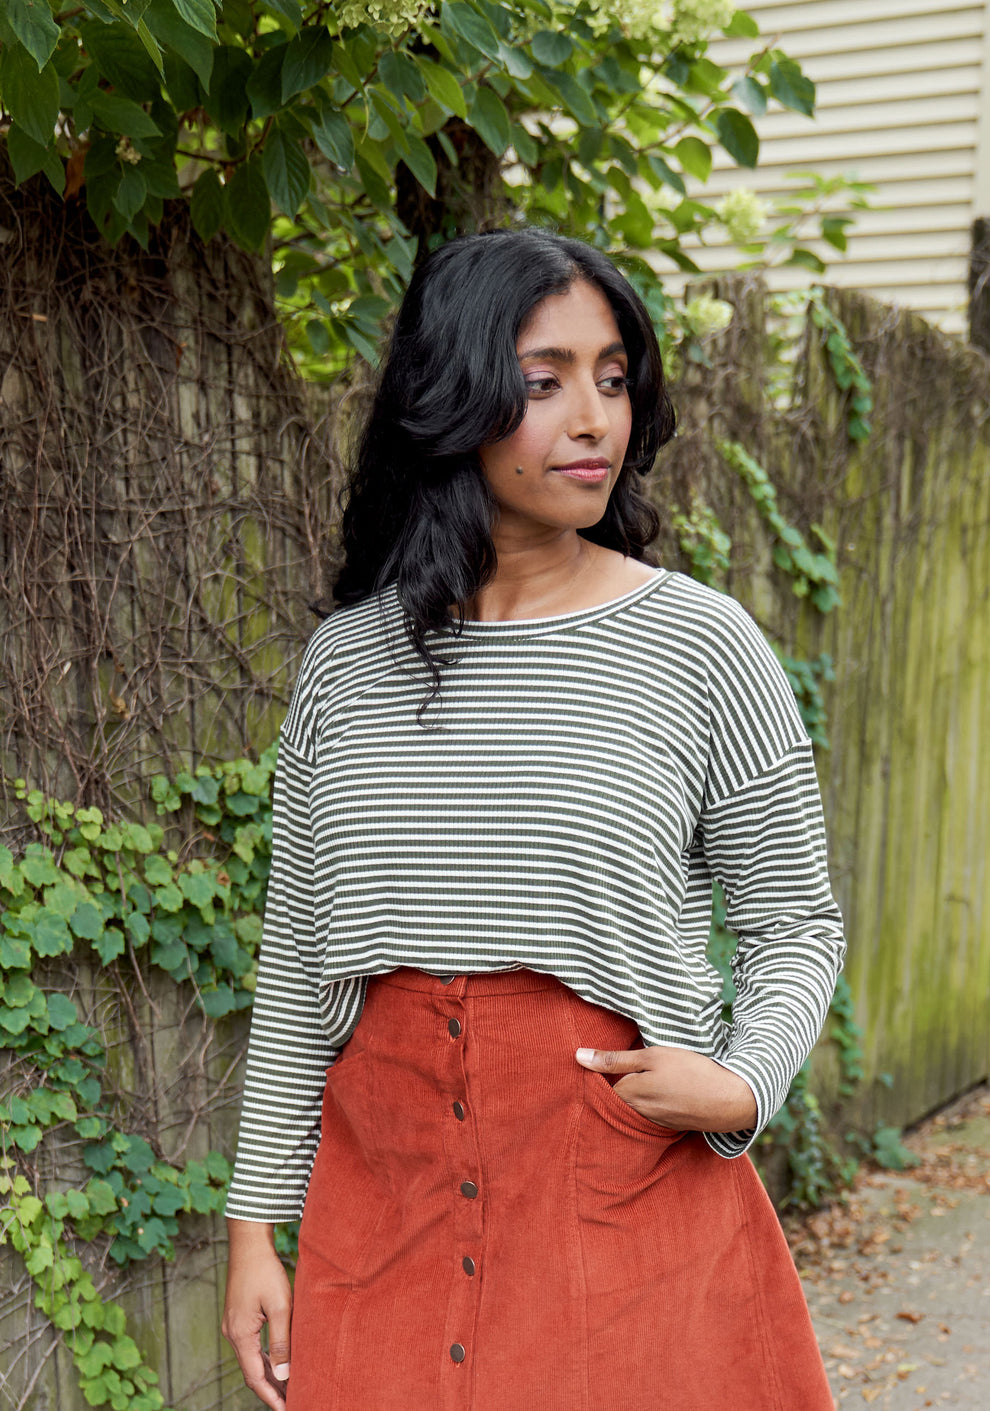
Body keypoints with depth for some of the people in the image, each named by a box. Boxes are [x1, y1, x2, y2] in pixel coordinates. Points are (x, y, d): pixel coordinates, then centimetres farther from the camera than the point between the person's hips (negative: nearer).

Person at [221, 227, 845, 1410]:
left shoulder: (698, 645, -6)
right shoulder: (347, 659, 1)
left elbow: (796, 924, 3)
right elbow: (295, 958, 7)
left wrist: (742, 1083, -16)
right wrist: (255, 1221, 8)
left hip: (635, 1182, -2)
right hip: (386, 1176, 2)